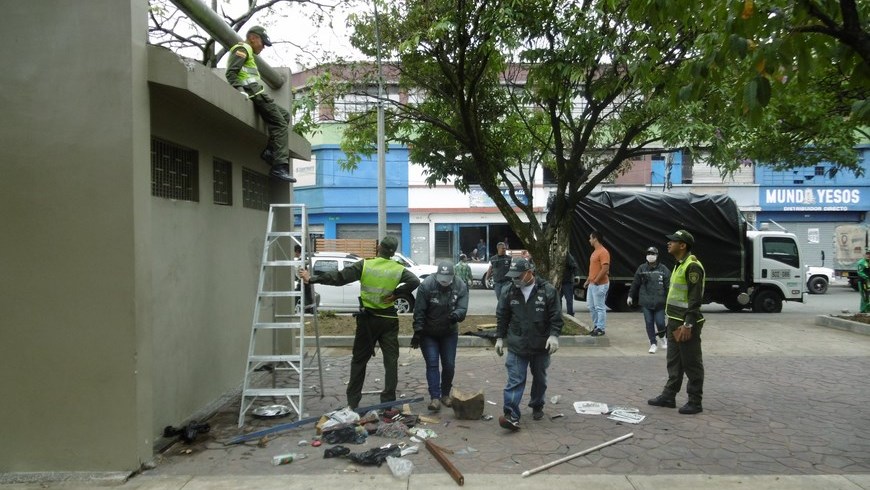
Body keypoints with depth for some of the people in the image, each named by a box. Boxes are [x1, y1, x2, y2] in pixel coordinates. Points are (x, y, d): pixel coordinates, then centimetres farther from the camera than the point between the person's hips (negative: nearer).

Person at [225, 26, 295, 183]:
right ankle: (280, 166, -23)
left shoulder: (247, 52, 31)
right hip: (254, 93, -10)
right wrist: (240, 89, -26)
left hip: (257, 94, 10)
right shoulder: (242, 49, 0)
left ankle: (270, 150, 4)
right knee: (279, 124, -15)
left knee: (285, 115, 19)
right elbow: (231, 73, -14)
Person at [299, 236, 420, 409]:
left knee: (359, 360, 11)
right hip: (388, 320, 0)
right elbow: (414, 281, -20)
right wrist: (396, 293, -11)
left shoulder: (365, 265, -8)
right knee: (391, 360, 7)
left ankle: (352, 402, 16)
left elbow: (338, 277, -10)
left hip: (367, 319, 0)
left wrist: (312, 279, -5)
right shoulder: (398, 269, -5)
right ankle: (388, 401, 6)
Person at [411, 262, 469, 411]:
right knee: (432, 364, -8)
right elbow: (419, 311, -18)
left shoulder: (461, 286, -14)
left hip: (449, 333, 3)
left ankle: (445, 394, 23)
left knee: (449, 365, 6)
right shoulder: (426, 285, -22)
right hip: (428, 333, -2)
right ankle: (435, 397, -6)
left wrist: (456, 314, -41)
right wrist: (417, 331, -19)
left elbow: (463, 309, -18)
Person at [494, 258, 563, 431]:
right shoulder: (509, 291, -3)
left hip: (541, 346, 0)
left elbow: (556, 316, -6)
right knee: (515, 380, -6)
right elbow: (501, 316, 5)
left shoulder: (547, 290, -9)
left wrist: (554, 335, -16)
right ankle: (511, 415, -8)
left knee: (540, 378, 17)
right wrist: (500, 338, 5)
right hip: (516, 346, 0)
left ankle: (537, 406, 37)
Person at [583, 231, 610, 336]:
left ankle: (600, 329, 3)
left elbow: (605, 269, -23)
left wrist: (596, 280, -18)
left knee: (600, 307, -3)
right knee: (592, 307, 13)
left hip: (600, 285, -10)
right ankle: (596, 326, 22)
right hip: (592, 284, 10)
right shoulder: (595, 252, 15)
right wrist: (588, 280, 18)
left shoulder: (603, 252, -16)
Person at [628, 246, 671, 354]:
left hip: (659, 302, -1)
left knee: (660, 322, -3)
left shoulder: (663, 269, -1)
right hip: (645, 301, 2)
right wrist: (630, 296, 12)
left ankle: (663, 337, 29)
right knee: (649, 323, 2)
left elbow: (668, 285, -1)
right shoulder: (641, 268, 4)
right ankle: (653, 343, 15)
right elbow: (635, 284, 10)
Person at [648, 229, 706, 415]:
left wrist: (688, 324, -24)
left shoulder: (692, 266, -16)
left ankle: (695, 402, 9)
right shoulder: (679, 265, 15)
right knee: (674, 362, 15)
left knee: (692, 364, 0)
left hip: (686, 324, -10)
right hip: (675, 322, 10)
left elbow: (695, 298, -21)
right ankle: (669, 396, 23)